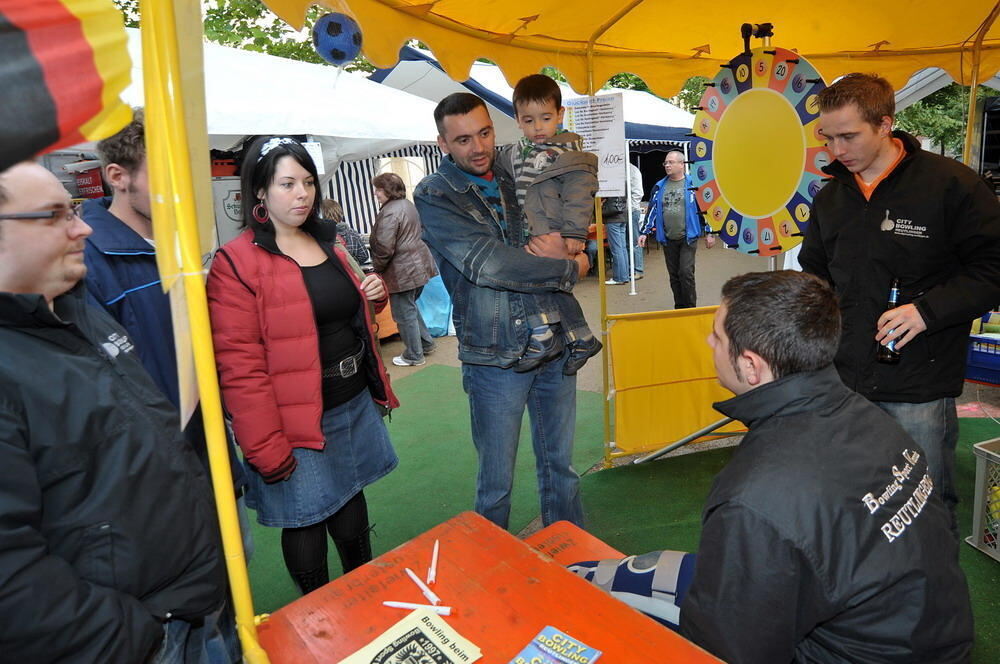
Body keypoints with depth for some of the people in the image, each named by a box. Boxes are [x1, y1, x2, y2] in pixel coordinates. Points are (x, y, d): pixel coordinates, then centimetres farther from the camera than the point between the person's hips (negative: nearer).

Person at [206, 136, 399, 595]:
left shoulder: (328, 243, 9)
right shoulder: (236, 264, -14)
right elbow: (239, 367, -18)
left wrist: (373, 295, 1)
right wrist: (267, 450, -19)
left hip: (355, 404, 7)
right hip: (297, 425, -7)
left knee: (350, 504, 22)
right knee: (306, 522, 9)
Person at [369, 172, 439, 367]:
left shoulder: (389, 212, -19)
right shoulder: (408, 205, 12)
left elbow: (384, 248, -23)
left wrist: (378, 267, -5)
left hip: (402, 272, -10)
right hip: (419, 265, 10)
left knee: (405, 314, 3)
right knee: (411, 308, 23)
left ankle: (414, 356, 14)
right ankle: (426, 343, 32)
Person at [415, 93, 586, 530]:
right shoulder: (434, 196, -5)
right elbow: (487, 264, -19)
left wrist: (566, 245, -11)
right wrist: (569, 269, -12)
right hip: (496, 358, -4)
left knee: (561, 466, 17)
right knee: (496, 482, 9)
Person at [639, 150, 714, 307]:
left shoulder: (692, 185, -2)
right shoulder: (659, 187, 8)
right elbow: (651, 210, 10)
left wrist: (709, 233, -1)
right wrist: (644, 232, 3)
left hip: (688, 238, -4)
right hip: (668, 240, 4)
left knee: (686, 273, -10)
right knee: (674, 275, 9)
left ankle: (690, 308, 2)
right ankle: (679, 308, 21)